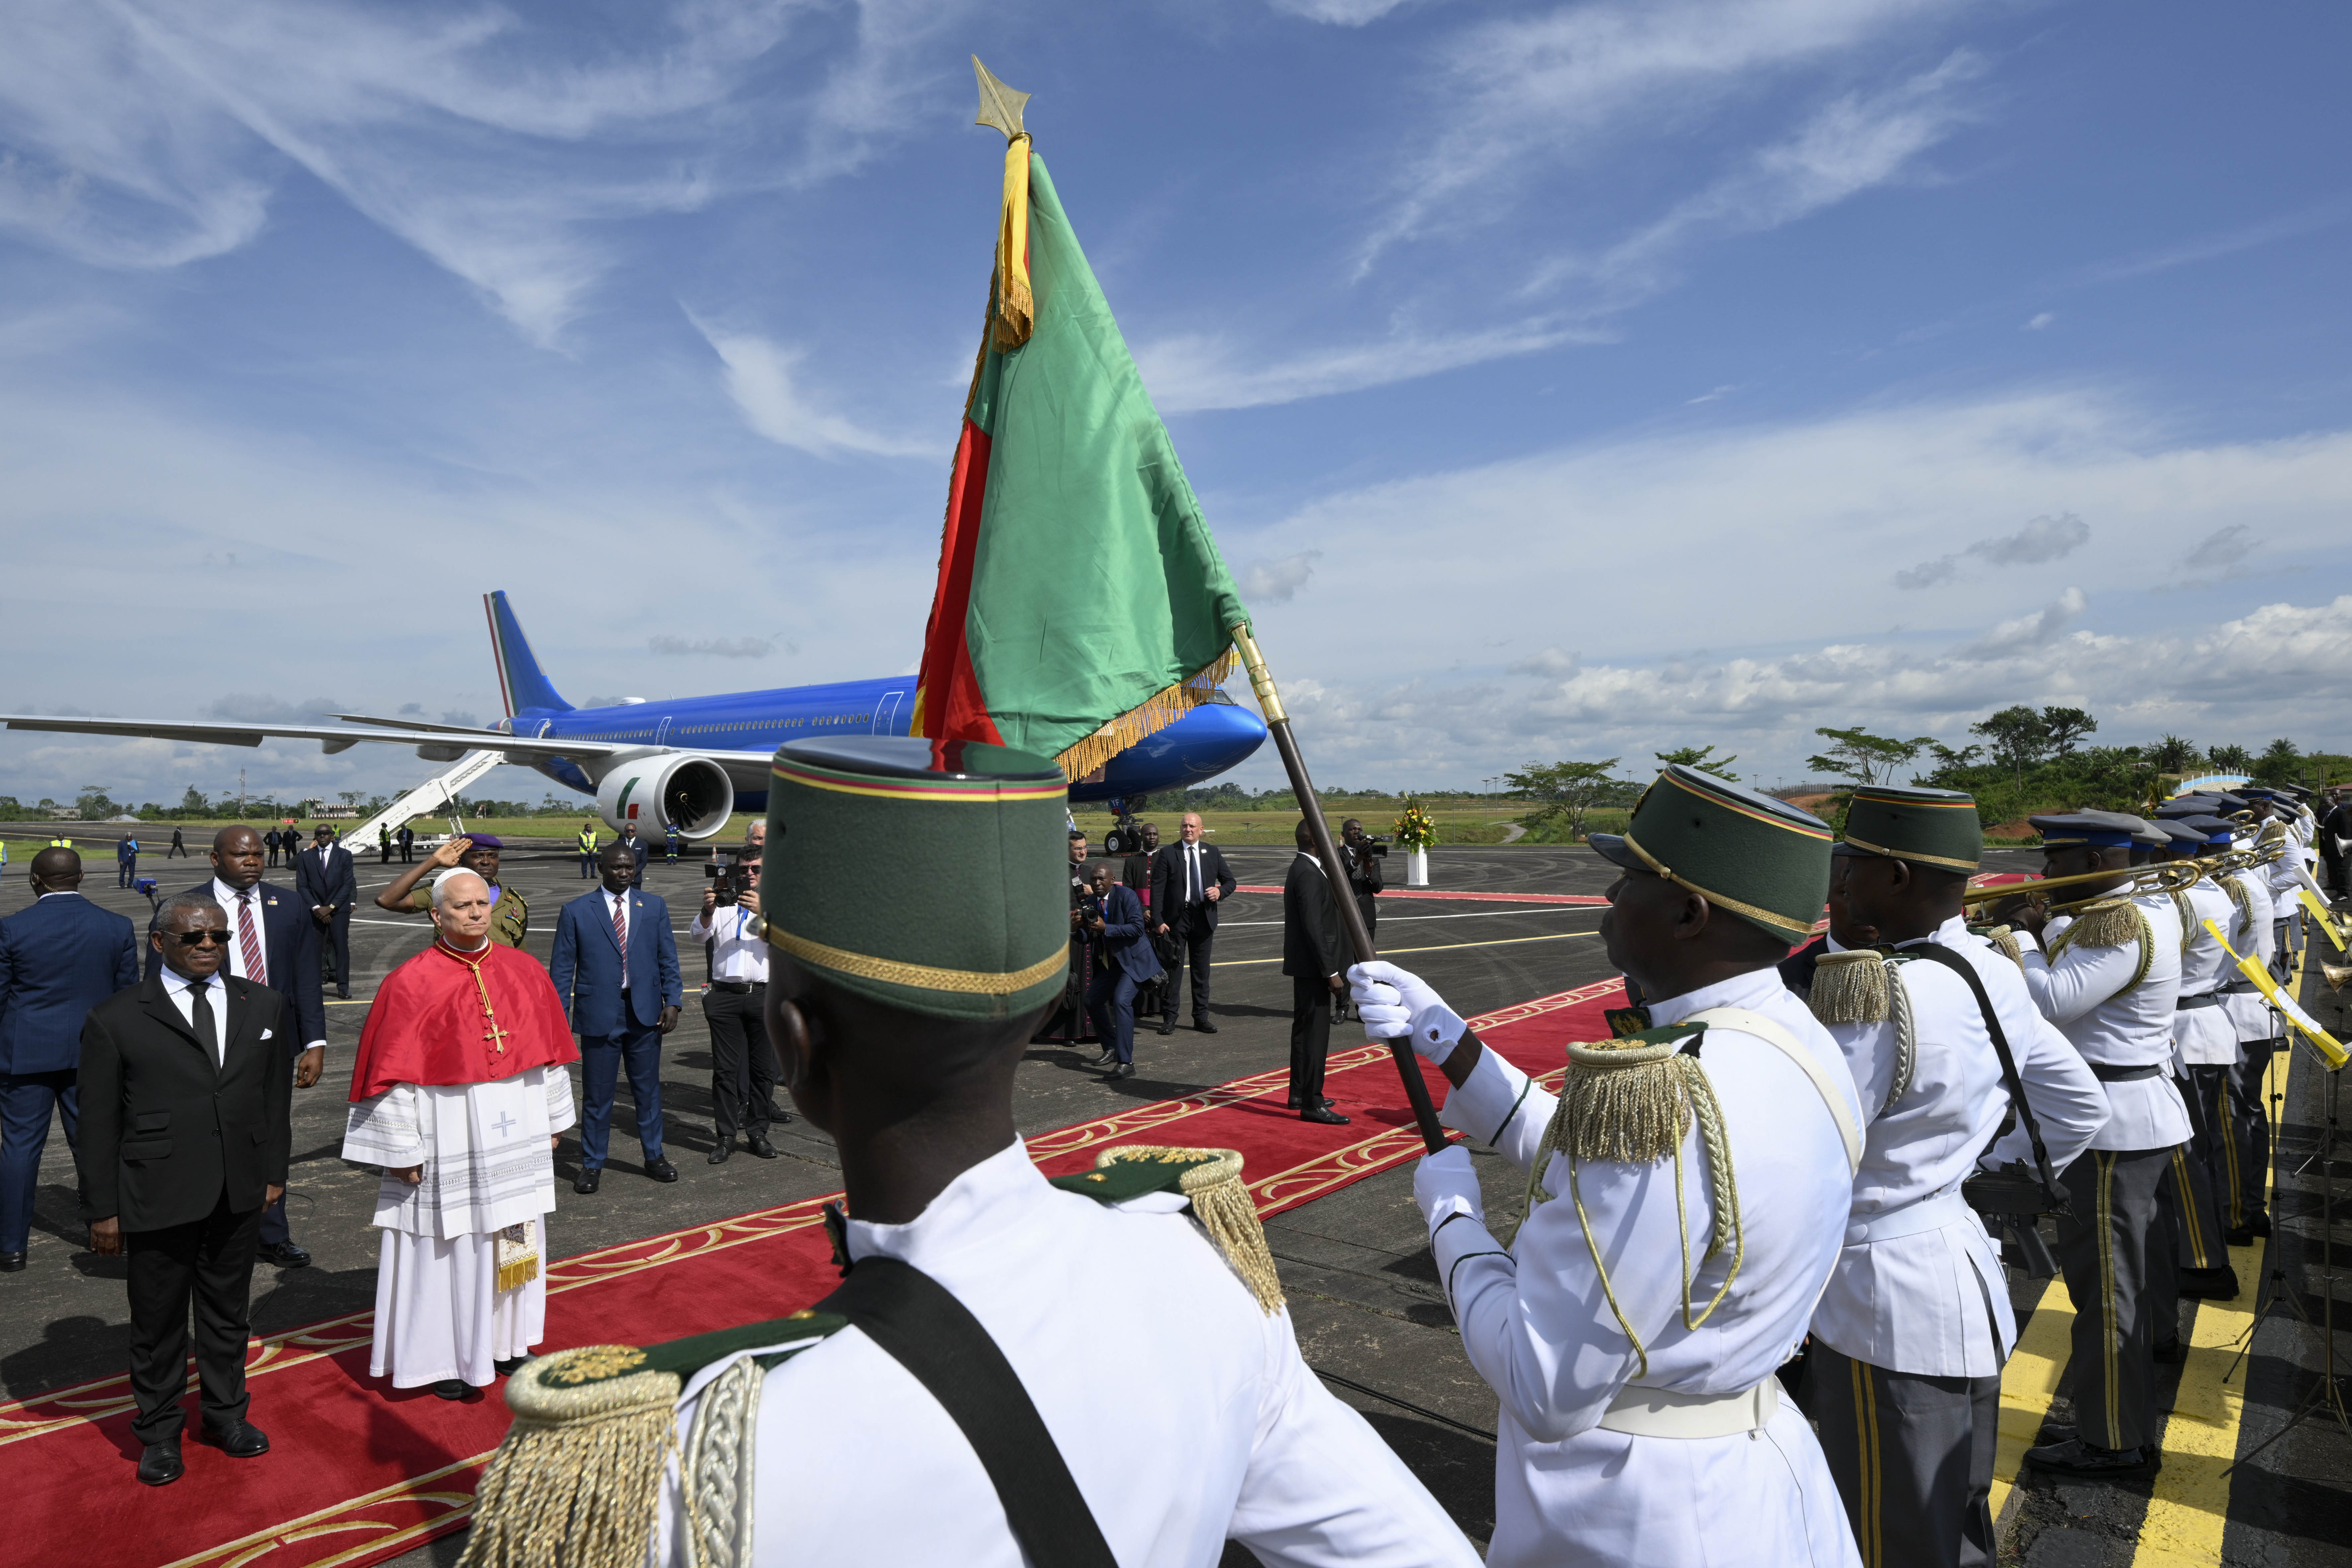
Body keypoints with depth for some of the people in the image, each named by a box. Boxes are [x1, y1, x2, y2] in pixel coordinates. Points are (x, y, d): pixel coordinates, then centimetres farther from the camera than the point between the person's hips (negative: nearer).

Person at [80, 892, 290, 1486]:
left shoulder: (264, 1006, 4)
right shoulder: (116, 1020, -7)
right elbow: (99, 1121, -4)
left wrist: (274, 1172, 8)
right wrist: (103, 1210, -4)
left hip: (240, 1195, 3)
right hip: (157, 1199, -3)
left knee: (229, 1311, 18)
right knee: (159, 1319, 11)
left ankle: (225, 1414, 37)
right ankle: (159, 1431, 31)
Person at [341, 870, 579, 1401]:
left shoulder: (525, 972, 2)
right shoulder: (411, 984, -10)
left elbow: (549, 1051, 9)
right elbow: (393, 1072, -9)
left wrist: (552, 1119, 9)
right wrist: (401, 1148, -11)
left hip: (516, 1132, 5)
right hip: (447, 1135, -4)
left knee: (514, 1235, 14)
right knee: (448, 1243, 5)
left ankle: (502, 1340, 31)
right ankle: (443, 1353, 21)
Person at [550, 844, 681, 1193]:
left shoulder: (654, 907, 7)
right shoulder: (576, 911, 0)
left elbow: (668, 959, 7)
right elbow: (562, 968, 1)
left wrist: (672, 1001, -3)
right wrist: (560, 1017, -4)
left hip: (645, 1014, 2)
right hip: (599, 1015, -2)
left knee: (649, 1089, 11)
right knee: (596, 1094, 5)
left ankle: (654, 1157, 25)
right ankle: (592, 1165, 20)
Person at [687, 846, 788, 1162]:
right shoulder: (724, 905, 14)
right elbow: (697, 935, 1)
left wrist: (762, 912, -26)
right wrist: (707, 911, -19)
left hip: (764, 995, -1)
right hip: (725, 995, 1)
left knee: (763, 1068, 5)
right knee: (724, 1069, 2)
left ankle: (758, 1132, 16)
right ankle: (726, 1135, 10)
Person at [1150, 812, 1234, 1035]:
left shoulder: (1212, 853, 9)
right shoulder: (1167, 854, -1)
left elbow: (1230, 881, 15)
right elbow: (1157, 890, -5)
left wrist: (1220, 891, -8)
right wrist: (1159, 920, -13)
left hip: (1204, 917, 3)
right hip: (1176, 918, -3)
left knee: (1202, 969, 8)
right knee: (1173, 967, 0)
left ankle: (1201, 1017, 17)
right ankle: (1169, 1018, 7)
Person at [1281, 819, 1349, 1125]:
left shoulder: (1301, 869, 14)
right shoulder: (1309, 874, -19)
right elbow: (1313, 928, -23)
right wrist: (1331, 971, -21)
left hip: (1305, 966, 11)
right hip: (1313, 966, -11)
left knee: (1305, 1029, 17)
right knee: (1315, 1033, -8)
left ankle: (1300, 1094, 27)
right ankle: (1312, 1103, -5)